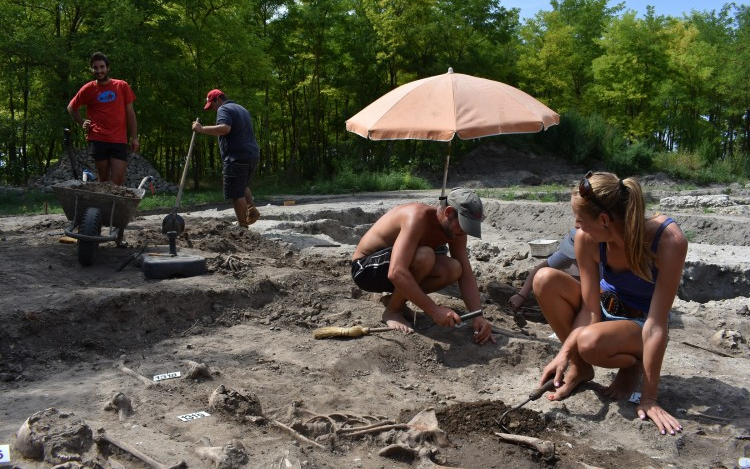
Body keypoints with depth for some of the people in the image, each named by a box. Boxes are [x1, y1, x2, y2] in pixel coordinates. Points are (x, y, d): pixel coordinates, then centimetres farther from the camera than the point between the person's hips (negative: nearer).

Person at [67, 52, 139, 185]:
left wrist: (134, 137, 2)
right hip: (97, 140, 0)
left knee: (118, 180, -6)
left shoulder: (122, 86, 4)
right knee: (103, 179, 7)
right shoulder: (88, 89, 4)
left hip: (119, 141, 0)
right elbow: (71, 108, 19)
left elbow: (130, 113, 6)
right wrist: (82, 123, 7)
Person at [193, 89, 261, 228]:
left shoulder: (223, 109, -5)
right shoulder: (242, 109, 24)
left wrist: (202, 129, -20)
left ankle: (243, 226, -3)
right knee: (242, 186, 25)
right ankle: (252, 209, 7)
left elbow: (225, 128, -24)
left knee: (236, 193, -4)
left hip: (237, 157, -9)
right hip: (253, 155, 9)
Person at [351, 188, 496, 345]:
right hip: (365, 268, -8)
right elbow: (396, 273, -42)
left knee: (453, 269, -15)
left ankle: (394, 298, 4)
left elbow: (466, 274, -6)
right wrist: (434, 310, -42)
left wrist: (477, 316, -20)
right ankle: (392, 311, -11)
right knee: (424, 256, -34)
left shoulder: (453, 228, -7)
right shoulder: (418, 217, -32)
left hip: (400, 265, 8)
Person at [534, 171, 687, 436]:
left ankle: (633, 364, 0)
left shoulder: (669, 241, -32)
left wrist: (649, 398, -26)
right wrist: (564, 353, -29)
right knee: (545, 280, -23)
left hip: (639, 323, -4)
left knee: (591, 342, -37)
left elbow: (656, 324, -30)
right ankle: (580, 367, -5)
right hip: (605, 308, 4)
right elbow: (590, 309, -15)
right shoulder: (587, 239, -21)